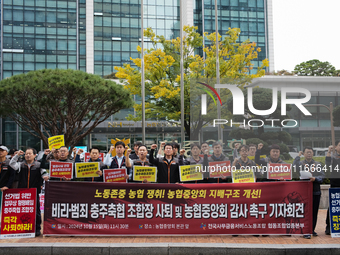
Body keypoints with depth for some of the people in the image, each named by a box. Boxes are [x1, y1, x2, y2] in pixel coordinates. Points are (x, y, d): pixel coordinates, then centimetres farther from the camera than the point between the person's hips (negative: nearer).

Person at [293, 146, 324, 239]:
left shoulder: (318, 164, 12)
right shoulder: (300, 163, 7)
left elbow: (322, 176, 2)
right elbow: (294, 168, -16)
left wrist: (315, 178, -18)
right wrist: (298, 156, -8)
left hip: (316, 191, 2)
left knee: (314, 212, 6)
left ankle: (312, 229, 19)